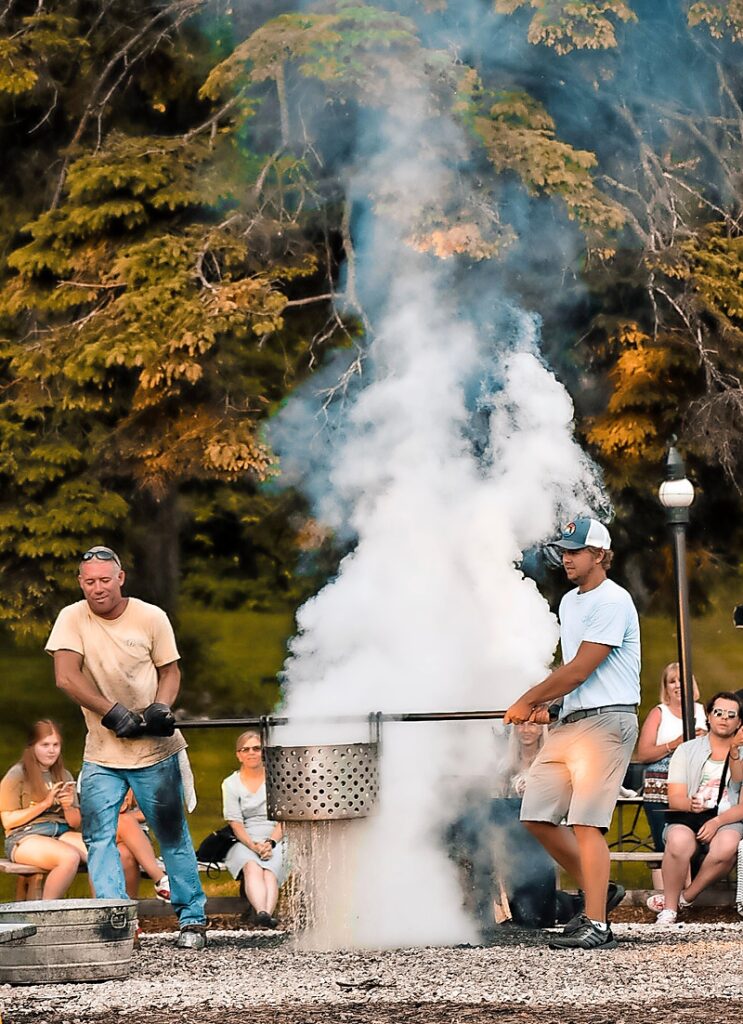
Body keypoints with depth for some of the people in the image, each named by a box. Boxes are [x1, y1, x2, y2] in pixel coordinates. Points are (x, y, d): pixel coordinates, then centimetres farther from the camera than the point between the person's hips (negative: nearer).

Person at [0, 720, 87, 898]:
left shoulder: (64, 776, 18)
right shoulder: (17, 774, 2)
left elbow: (75, 823, 18)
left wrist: (68, 807, -5)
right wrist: (45, 804, -10)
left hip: (62, 834, 5)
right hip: (25, 837, -5)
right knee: (70, 857, -36)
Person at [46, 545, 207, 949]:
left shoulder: (151, 617, -5)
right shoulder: (72, 619, -5)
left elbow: (170, 671, 5)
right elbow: (66, 677, -14)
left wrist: (161, 707, -15)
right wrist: (115, 713, -19)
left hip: (155, 750, -1)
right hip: (101, 754, 1)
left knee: (173, 836, 5)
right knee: (98, 836, -7)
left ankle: (192, 918, 15)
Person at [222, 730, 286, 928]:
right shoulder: (231, 784, 12)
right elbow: (236, 823, 1)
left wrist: (270, 843, -13)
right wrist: (254, 846, -17)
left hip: (275, 840, 0)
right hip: (244, 842, 0)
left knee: (270, 869, -34)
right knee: (252, 867, -35)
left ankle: (267, 913, -60)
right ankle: (262, 912, -62)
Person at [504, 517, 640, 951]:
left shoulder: (612, 602, -12)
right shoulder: (569, 602, 18)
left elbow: (578, 671, -16)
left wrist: (527, 701, -6)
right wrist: (543, 703, 9)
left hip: (607, 721, -9)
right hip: (569, 722, 9)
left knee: (586, 824, -14)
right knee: (538, 815, 6)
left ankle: (596, 925, -14)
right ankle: (600, 890, 19)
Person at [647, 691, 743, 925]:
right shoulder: (687, 750, 12)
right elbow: (675, 798, 2)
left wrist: (718, 821, -18)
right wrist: (691, 804, -23)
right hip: (687, 818, 0)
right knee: (679, 842, -37)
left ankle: (685, 897, -15)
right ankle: (670, 908, -21)